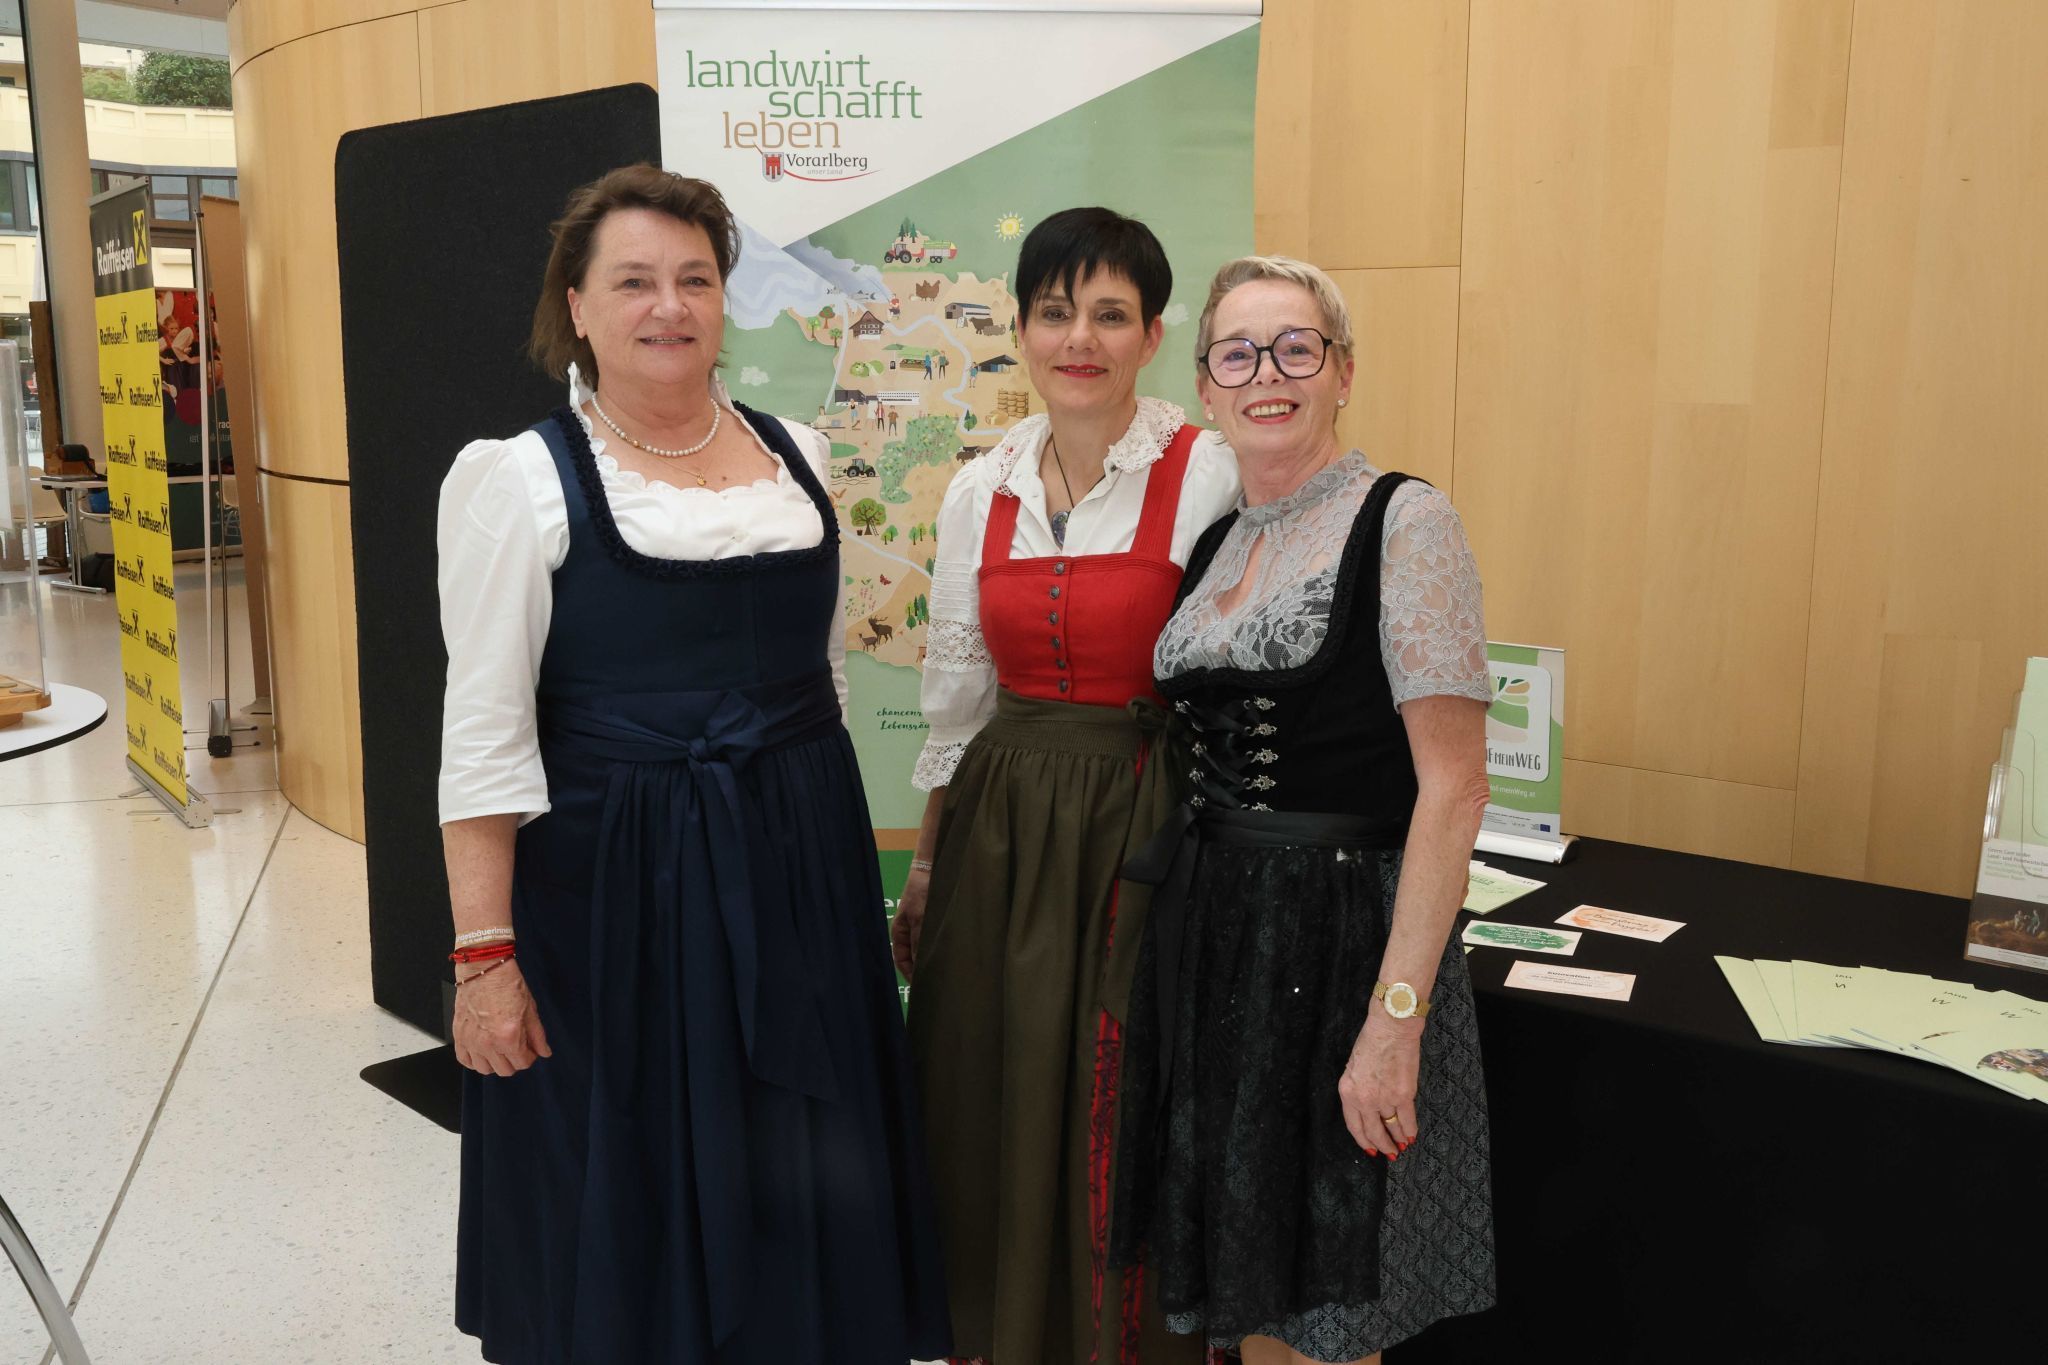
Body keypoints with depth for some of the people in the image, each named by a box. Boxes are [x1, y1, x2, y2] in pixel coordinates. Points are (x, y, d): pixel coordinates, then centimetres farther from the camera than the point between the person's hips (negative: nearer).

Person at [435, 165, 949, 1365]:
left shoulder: (795, 455, 6)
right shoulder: (522, 479, -7)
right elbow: (486, 737, -10)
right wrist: (484, 953, -13)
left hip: (803, 874, 4)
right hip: (611, 889, -4)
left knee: (814, 1190, 12)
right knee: (629, 1202, 9)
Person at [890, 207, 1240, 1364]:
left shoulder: (1210, 478, -9)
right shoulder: (982, 489, 6)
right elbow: (957, 692, 12)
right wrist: (927, 859, 14)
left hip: (1140, 830, -4)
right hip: (999, 831, 5)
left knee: (1119, 1126, 5)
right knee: (995, 1120, 14)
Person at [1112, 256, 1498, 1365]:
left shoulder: (1403, 524, -11)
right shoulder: (1217, 542, 10)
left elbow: (1453, 786, -17)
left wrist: (1395, 1016, -22)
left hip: (1342, 930, -6)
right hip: (1211, 932, 6)